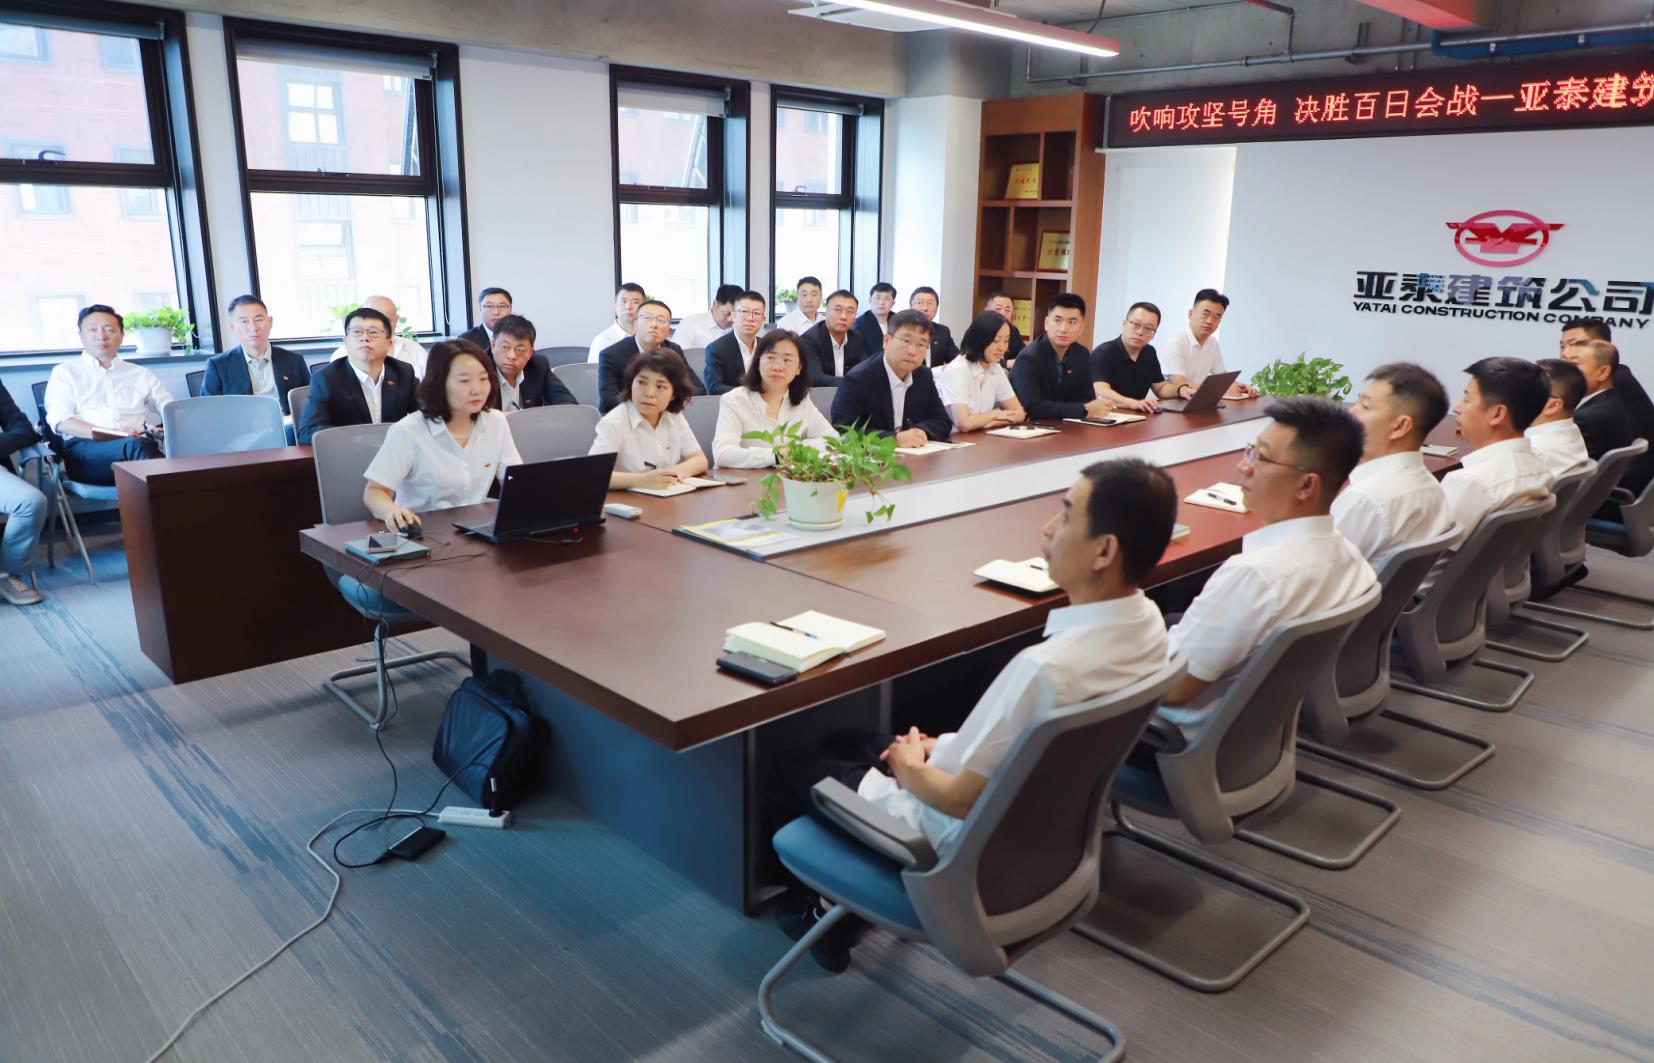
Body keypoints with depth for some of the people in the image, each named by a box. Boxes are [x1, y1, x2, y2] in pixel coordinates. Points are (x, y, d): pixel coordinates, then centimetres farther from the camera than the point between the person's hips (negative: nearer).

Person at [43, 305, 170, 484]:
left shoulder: (141, 374, 28)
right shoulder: (65, 372, 21)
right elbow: (59, 421, 5)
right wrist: (108, 434, -14)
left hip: (139, 444, 2)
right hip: (84, 447, -2)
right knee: (135, 445, -38)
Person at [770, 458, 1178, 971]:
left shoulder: (1047, 667, -38)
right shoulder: (1146, 623, -11)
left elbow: (962, 800, -25)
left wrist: (909, 768, -5)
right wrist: (943, 747, 3)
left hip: (965, 845, -8)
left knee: (786, 765, 13)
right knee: (842, 743, 24)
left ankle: (820, 906, 31)